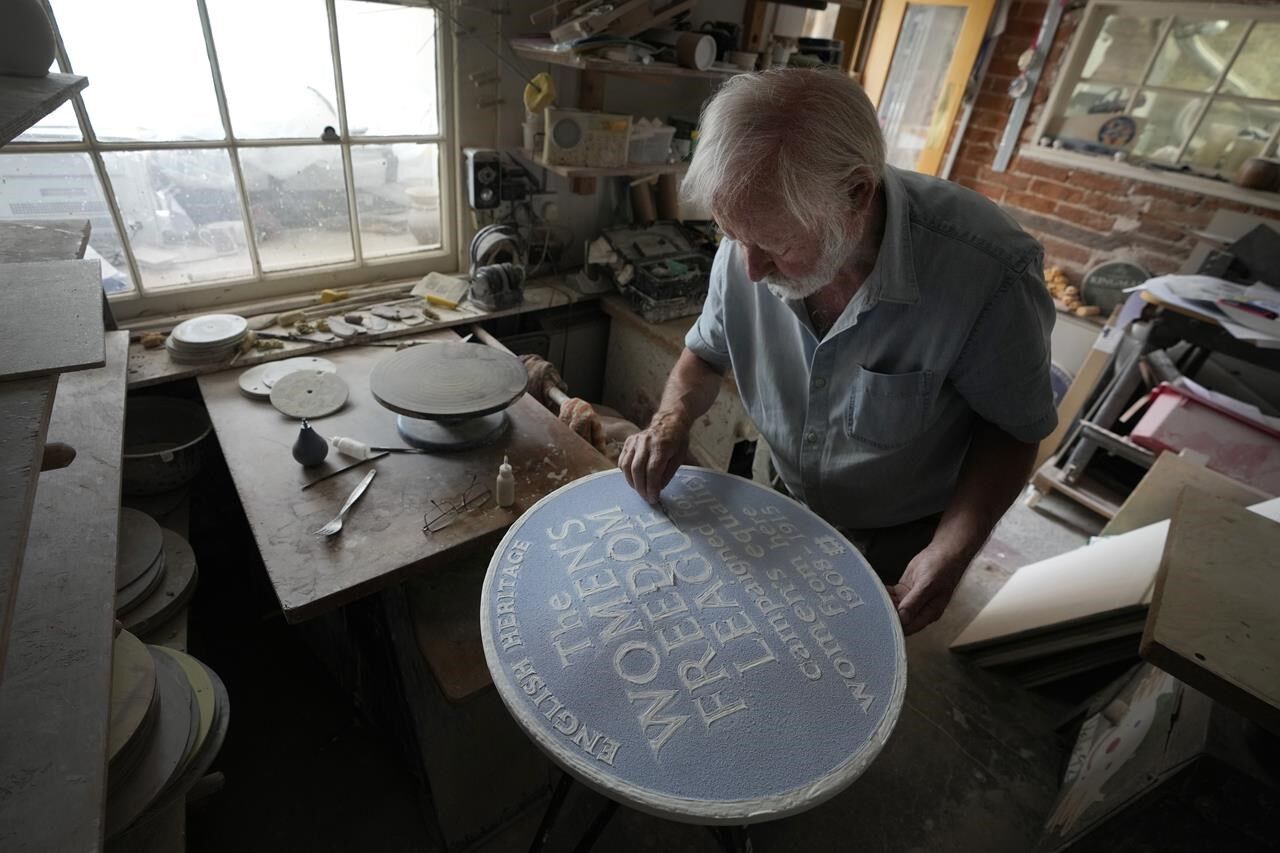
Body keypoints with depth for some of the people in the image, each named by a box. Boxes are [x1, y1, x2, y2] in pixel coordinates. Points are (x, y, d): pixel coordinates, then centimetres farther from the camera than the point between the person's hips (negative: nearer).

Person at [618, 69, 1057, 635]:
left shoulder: (988, 273, -33)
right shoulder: (751, 246, -21)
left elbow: (1011, 428, -17)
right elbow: (706, 354, -3)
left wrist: (952, 552, -29)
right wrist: (672, 420, -23)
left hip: (898, 545, -3)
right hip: (776, 508, 4)